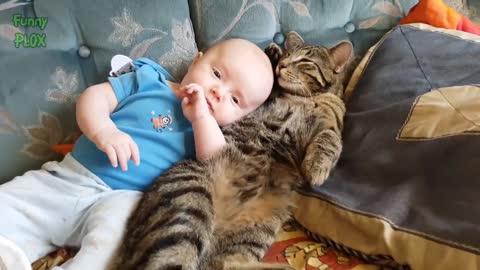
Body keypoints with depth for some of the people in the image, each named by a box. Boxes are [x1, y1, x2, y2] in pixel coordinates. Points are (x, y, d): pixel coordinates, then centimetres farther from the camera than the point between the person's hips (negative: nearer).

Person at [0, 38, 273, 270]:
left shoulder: (207, 128, 11)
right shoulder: (148, 80, 10)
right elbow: (93, 96, 3)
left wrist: (201, 117, -13)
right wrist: (104, 131, -18)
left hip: (122, 197, -2)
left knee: (111, 239, -35)